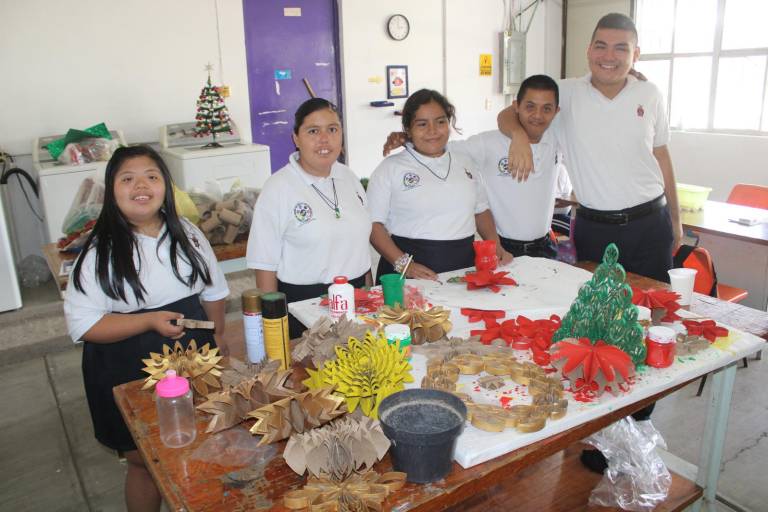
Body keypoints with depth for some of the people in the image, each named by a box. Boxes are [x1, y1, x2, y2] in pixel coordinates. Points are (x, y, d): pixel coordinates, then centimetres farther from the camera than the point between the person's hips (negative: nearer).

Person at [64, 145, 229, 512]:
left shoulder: (187, 234, 0)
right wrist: (151, 321, -24)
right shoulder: (101, 253, -14)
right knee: (146, 462, 10)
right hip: (131, 374, -4)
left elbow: (213, 290, 12)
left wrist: (218, 336, 11)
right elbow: (82, 324, -16)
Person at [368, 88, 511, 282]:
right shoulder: (390, 168, -1)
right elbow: (374, 223, -6)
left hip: (464, 265, 4)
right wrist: (403, 264, -17)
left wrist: (496, 246, 7)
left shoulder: (464, 164, 15)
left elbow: (481, 210, 22)